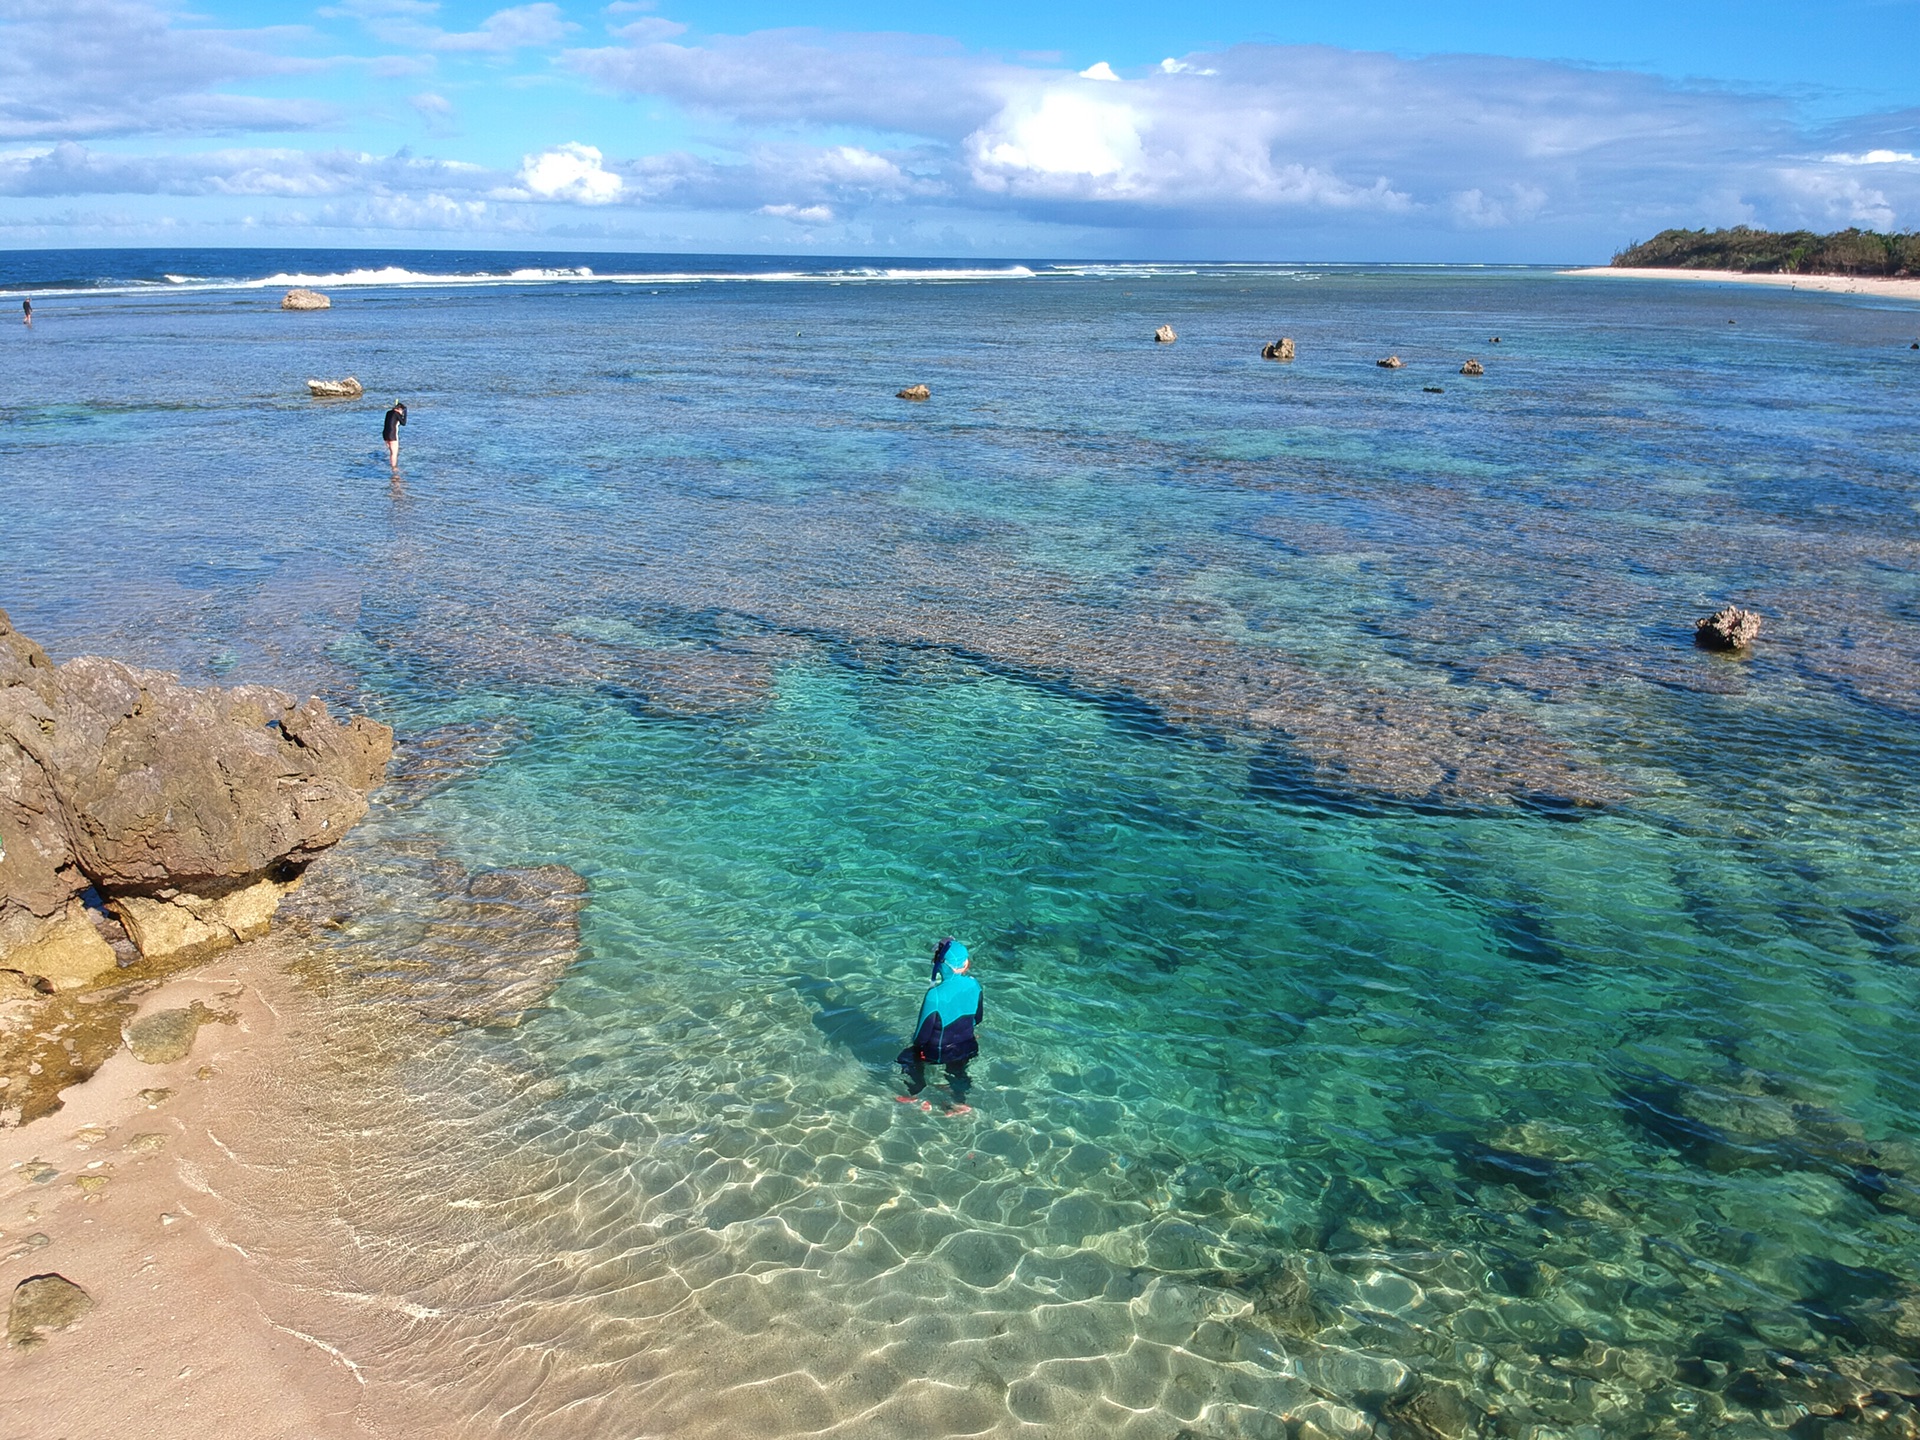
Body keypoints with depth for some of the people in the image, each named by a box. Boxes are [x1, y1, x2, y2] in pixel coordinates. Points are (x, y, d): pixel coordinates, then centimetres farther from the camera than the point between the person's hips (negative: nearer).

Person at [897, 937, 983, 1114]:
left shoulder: (936, 995, -35)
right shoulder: (974, 985, -18)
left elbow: (923, 1032, -23)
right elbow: (978, 1018, -1)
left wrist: (917, 1043, -1)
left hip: (939, 1052, -3)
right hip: (967, 1048, 4)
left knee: (908, 1058, 24)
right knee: (957, 1072, 32)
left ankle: (914, 1096, 33)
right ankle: (960, 1104, 43)